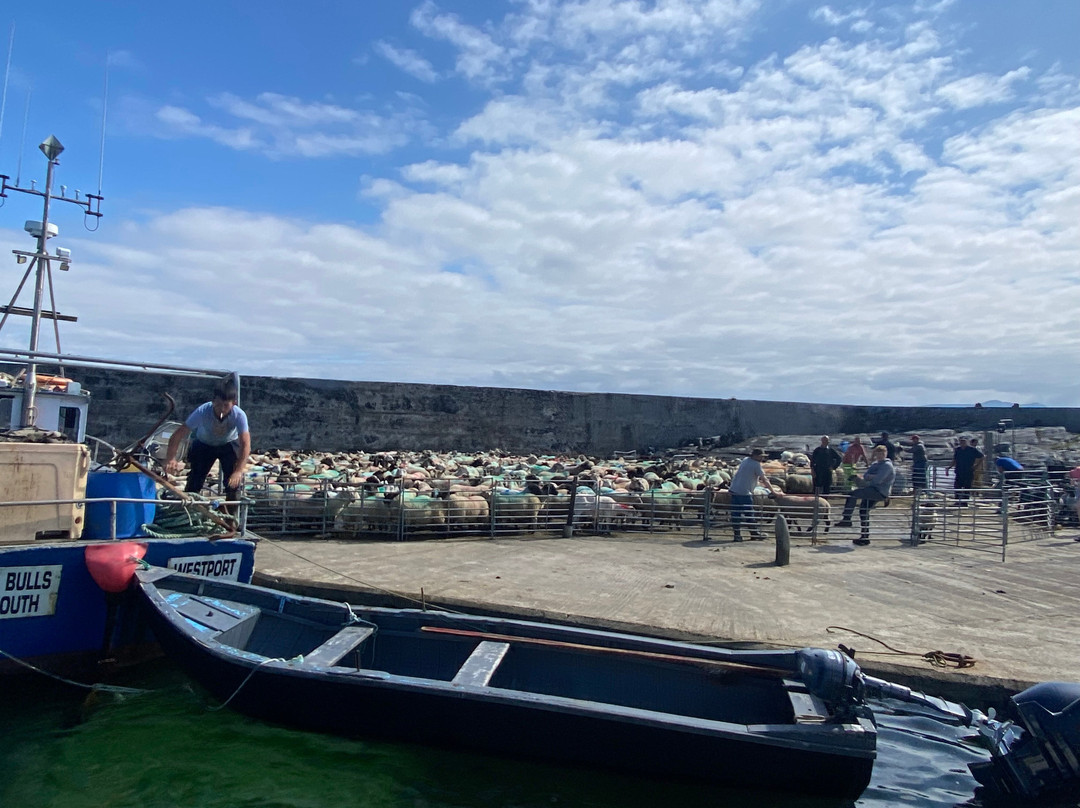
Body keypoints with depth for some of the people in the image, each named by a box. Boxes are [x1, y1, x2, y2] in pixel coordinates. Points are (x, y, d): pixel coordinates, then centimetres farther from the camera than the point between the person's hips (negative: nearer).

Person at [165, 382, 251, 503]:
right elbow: (178, 435, -33)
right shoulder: (202, 411, -34)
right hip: (203, 444, 1)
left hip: (229, 444, -1)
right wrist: (170, 459, -46)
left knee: (233, 480, -15)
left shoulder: (239, 415, -35)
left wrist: (239, 471, -49)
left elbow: (245, 444, -39)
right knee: (195, 478, -9)